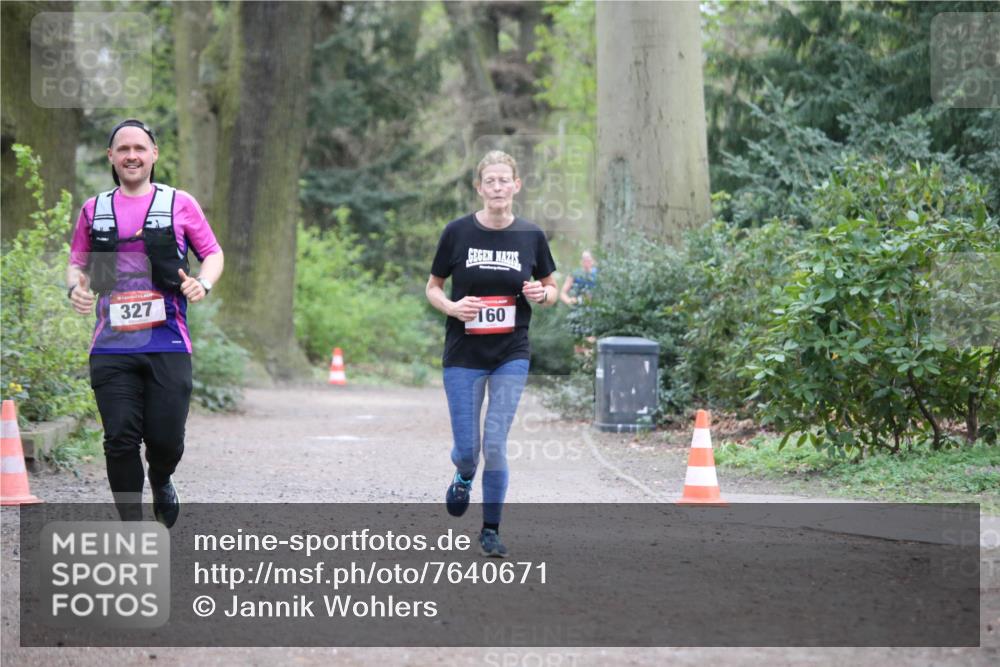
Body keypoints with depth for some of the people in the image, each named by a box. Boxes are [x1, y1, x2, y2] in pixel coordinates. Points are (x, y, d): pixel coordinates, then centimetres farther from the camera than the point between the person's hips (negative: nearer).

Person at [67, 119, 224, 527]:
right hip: (112, 346, 1)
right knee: (120, 438, -6)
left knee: (166, 438, -3)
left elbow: (213, 253, 12)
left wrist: (203, 284, -9)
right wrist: (75, 288, -4)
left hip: (168, 344, -1)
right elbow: (77, 264, 19)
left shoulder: (180, 204, 7)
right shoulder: (94, 210, 12)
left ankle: (161, 481, 33)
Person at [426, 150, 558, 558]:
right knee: (467, 449, -1)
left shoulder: (531, 236, 0)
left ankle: (491, 530, 10)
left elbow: (551, 288, 12)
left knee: (495, 444, -5)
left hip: (511, 356, 1)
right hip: (463, 356, 0)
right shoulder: (458, 232, -5)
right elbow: (432, 287, 5)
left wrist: (541, 295, -11)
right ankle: (464, 478, 36)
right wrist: (452, 307, -15)